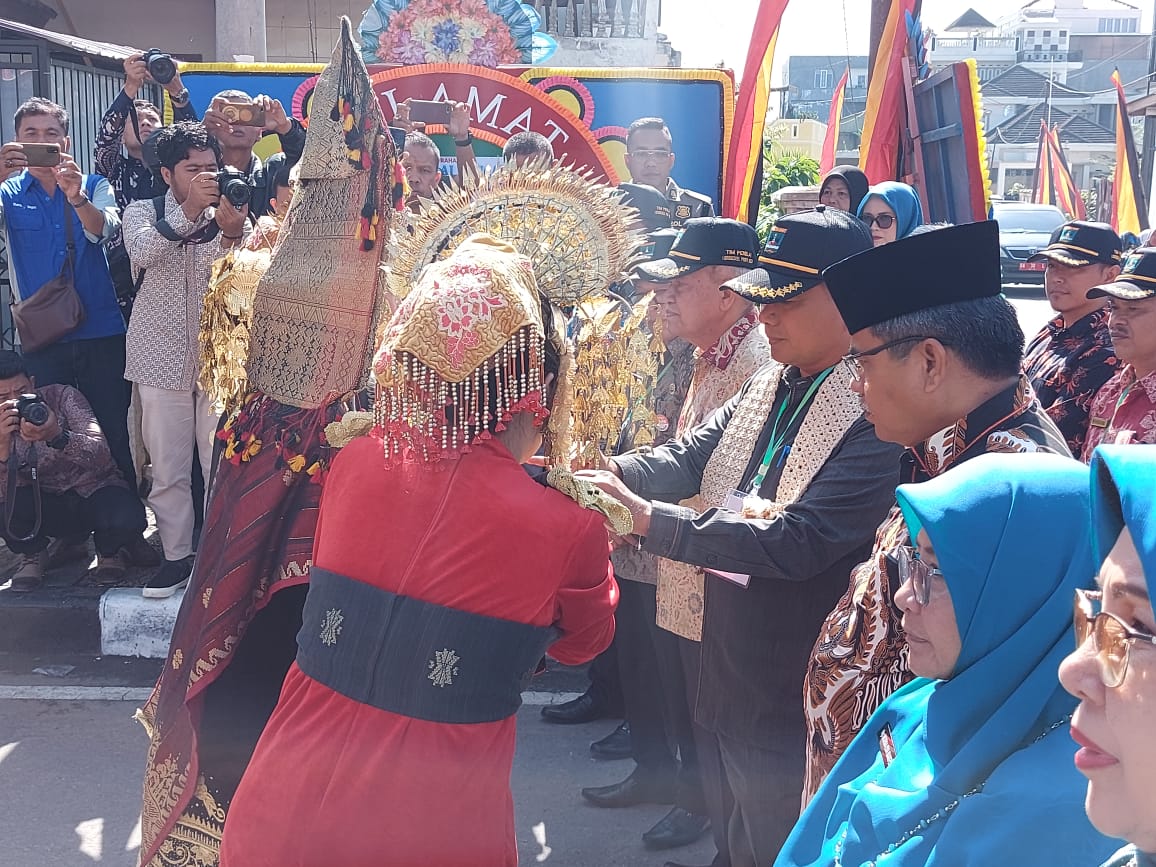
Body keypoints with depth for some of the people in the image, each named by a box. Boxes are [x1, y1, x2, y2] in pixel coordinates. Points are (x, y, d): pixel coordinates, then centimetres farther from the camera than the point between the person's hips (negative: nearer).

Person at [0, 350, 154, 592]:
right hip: (45, 504, 2)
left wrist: (56, 436, -43)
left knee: (126, 518, -35)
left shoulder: (62, 397, -13)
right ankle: (31, 556, 3)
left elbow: (100, 456, -25)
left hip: (94, 490, -2)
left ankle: (109, 549, 4)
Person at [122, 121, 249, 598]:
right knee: (167, 469, 6)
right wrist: (190, 210, -33)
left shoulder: (232, 217, 4)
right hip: (163, 361, 0)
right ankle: (176, 556, 17)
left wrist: (231, 233, -30)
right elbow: (142, 252, -19)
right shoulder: (142, 213, 4)